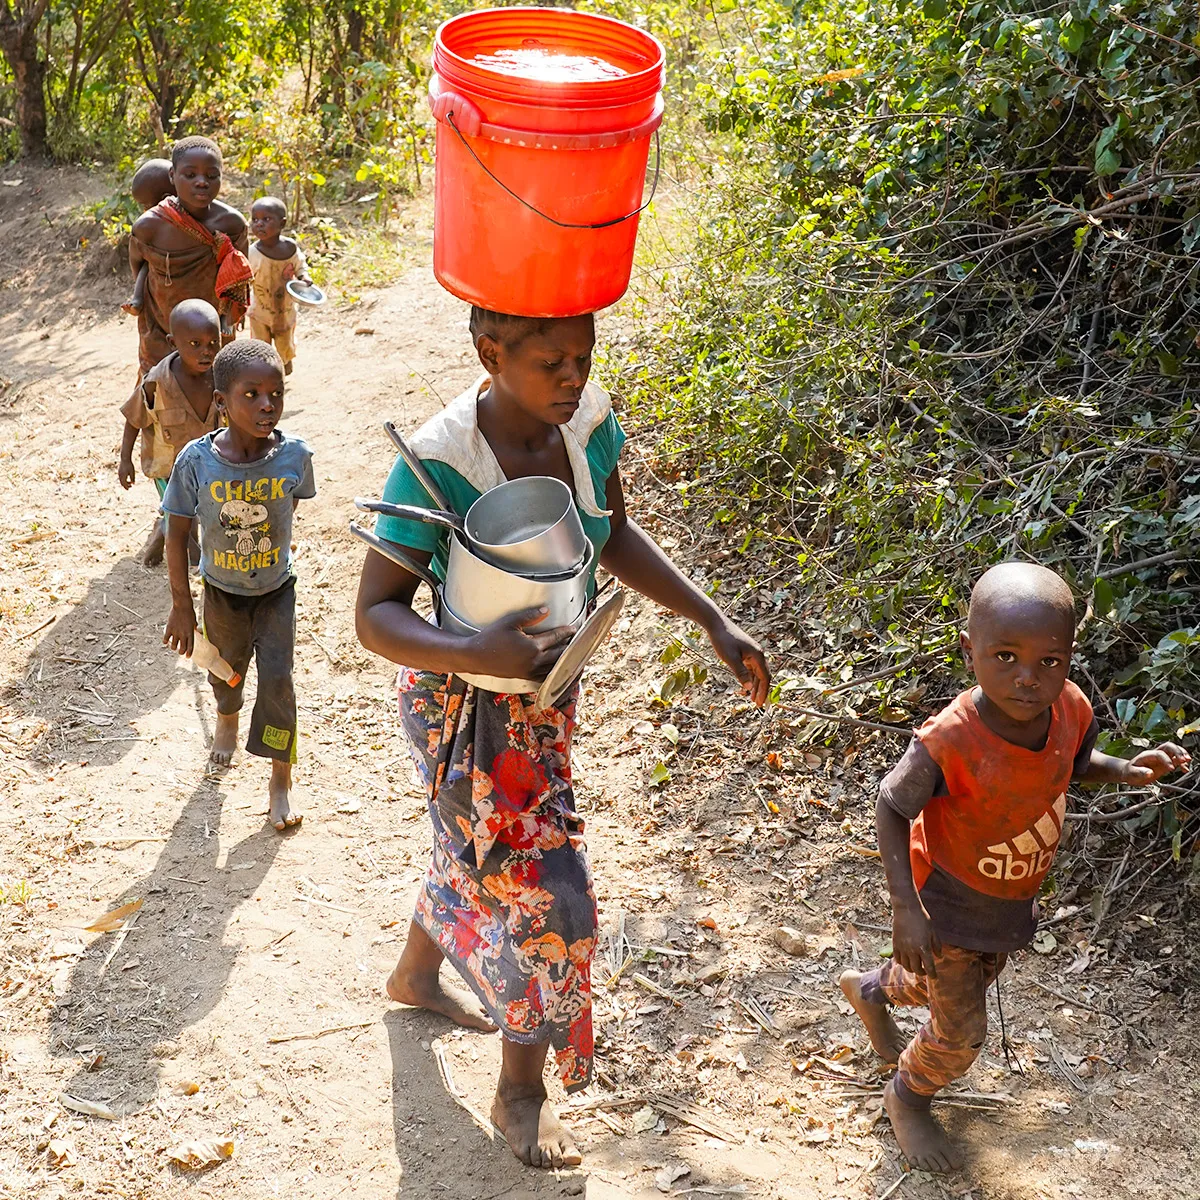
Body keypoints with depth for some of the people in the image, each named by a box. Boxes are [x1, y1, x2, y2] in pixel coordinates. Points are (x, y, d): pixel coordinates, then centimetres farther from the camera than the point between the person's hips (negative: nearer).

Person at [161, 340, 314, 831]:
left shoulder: (294, 455, -24)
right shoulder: (196, 460, -27)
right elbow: (177, 534, -15)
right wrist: (181, 607, -11)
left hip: (275, 590, -1)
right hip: (222, 591, 1)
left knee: (277, 678, -3)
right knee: (226, 668, 23)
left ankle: (281, 777, 17)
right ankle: (227, 717, 58)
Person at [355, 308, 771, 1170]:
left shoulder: (587, 418, -14)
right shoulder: (439, 463, -31)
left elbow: (615, 536, 3)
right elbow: (376, 614, -26)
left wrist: (714, 621, -3)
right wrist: (478, 656, -43)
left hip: (547, 690, 6)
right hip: (467, 708, -6)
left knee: (480, 852, 28)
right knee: (543, 891, 1)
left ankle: (416, 974, 59)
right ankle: (522, 1090, 27)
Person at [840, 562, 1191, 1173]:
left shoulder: (1070, 708, -22)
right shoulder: (948, 743, -38)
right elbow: (891, 807, -23)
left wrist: (1128, 770, -18)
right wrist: (904, 906, -28)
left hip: (1014, 901, 6)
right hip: (951, 905, -6)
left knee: (955, 982, 32)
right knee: (960, 1033, 12)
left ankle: (871, 989, 63)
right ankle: (909, 1096, 45)